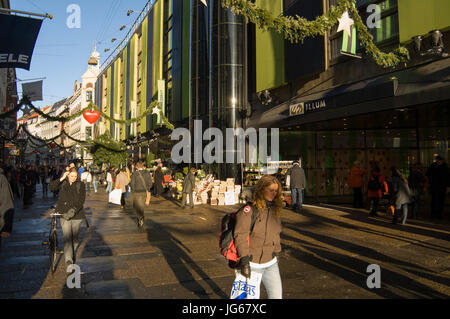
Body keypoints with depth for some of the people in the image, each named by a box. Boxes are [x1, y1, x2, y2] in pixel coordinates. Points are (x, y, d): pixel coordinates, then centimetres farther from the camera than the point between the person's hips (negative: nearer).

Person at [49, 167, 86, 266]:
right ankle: (68, 259, -10)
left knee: (75, 238, 11)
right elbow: (51, 187, -9)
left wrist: (73, 210, -22)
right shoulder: (63, 183, 5)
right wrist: (61, 178, -14)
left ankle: (73, 256, 31)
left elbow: (81, 200, -9)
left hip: (76, 215, 0)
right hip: (64, 214, 0)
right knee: (67, 237, -9)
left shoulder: (81, 185, -2)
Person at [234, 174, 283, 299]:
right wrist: (244, 260, -26)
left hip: (271, 263, 6)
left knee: (277, 295, 5)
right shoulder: (249, 209, -17)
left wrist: (277, 253, 18)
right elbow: (240, 235, -22)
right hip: (252, 264, -5)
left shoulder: (275, 209, 5)